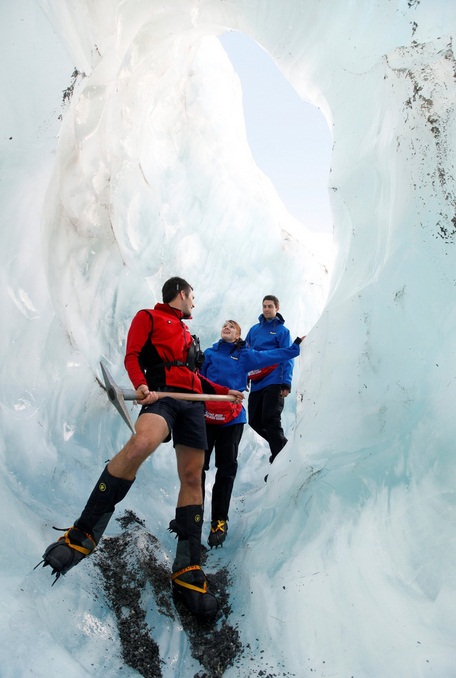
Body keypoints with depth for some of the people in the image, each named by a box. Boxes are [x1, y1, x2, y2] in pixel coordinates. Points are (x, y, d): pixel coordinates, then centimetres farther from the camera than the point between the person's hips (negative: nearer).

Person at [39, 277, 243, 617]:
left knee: (192, 478, -3)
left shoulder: (187, 333, 33)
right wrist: (141, 384, -19)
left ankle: (188, 573, 2)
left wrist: (225, 392, 36)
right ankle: (82, 535, -26)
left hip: (193, 400, 7)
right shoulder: (149, 317, 13)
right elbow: (132, 356, -1)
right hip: (162, 395, -7)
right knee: (141, 443, -37)